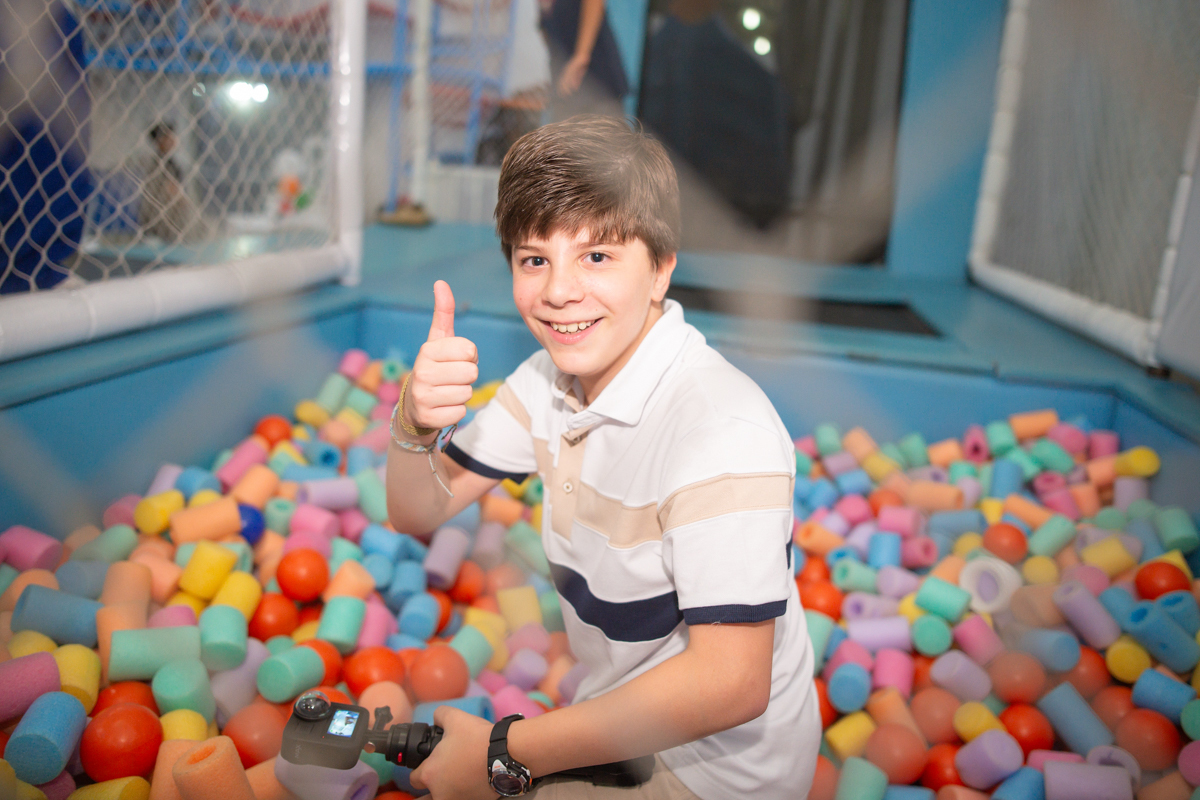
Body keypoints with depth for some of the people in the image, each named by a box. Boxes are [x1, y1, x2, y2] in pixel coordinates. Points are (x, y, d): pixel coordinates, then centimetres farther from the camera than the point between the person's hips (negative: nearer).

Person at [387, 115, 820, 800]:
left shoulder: (724, 430, -30)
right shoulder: (551, 378, -4)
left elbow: (730, 684, -31)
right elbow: (419, 512, 1)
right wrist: (415, 422, -22)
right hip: (617, 715, 7)